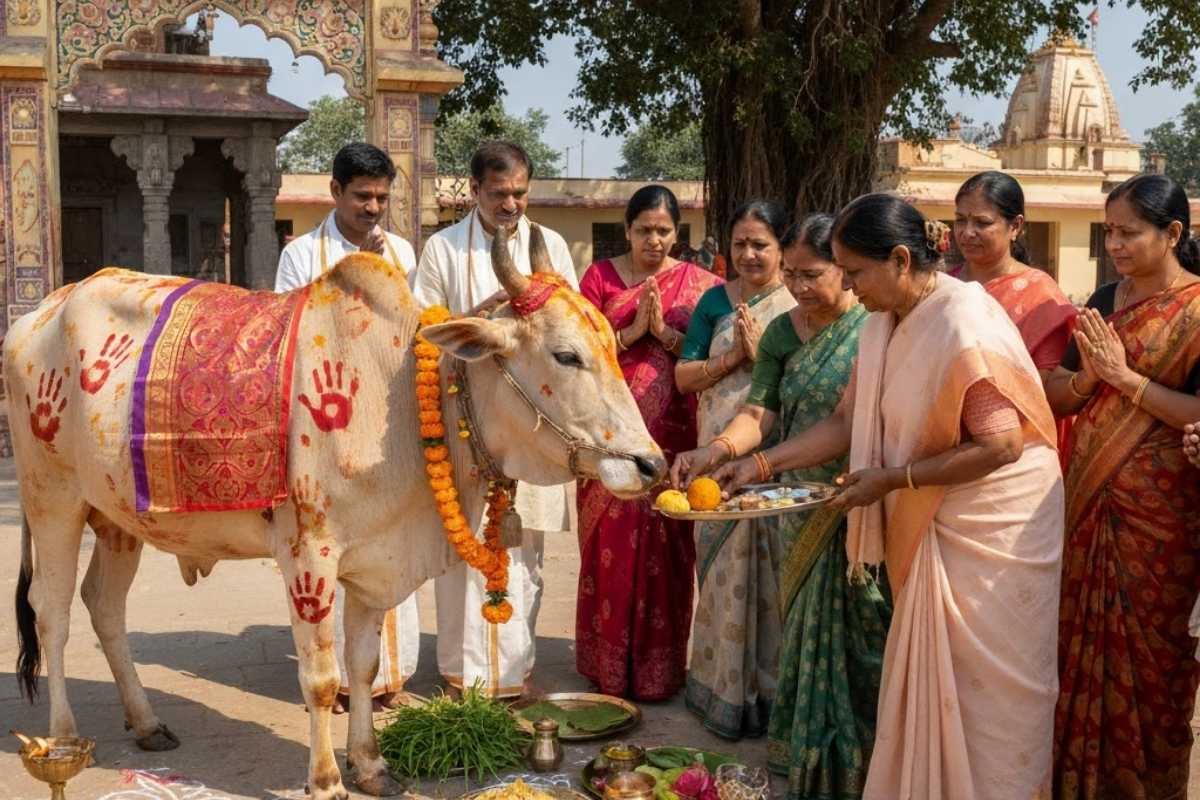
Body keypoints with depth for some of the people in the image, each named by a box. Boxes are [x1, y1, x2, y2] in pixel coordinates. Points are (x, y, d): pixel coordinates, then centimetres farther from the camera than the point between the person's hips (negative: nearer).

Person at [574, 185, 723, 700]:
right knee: (610, 546, 3)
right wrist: (630, 332, -12)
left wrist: (666, 332, -12)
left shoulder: (699, 284, 6)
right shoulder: (600, 276, 7)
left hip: (671, 435, 0)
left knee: (665, 550, 2)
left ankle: (659, 667, 13)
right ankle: (607, 664, 14)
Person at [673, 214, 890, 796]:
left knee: (860, 635, 1)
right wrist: (717, 448, -19)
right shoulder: (782, 333, 6)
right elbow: (761, 413, -1)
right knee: (805, 632, 11)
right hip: (802, 509, 4)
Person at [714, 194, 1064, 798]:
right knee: (928, 686, 14)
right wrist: (761, 465, -2)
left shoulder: (965, 324, -21)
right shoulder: (883, 326, 5)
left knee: (984, 691, 3)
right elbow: (848, 421, 7)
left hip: (991, 533, -8)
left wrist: (891, 478, -20)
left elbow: (1001, 445, -24)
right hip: (926, 529, 8)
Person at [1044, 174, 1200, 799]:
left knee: (1149, 652, 3)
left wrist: (1123, 375, -16)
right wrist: (1086, 377, -10)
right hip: (1090, 494, 6)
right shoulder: (1106, 301, 10)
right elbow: (1057, 395, 11)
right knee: (1084, 640, 10)